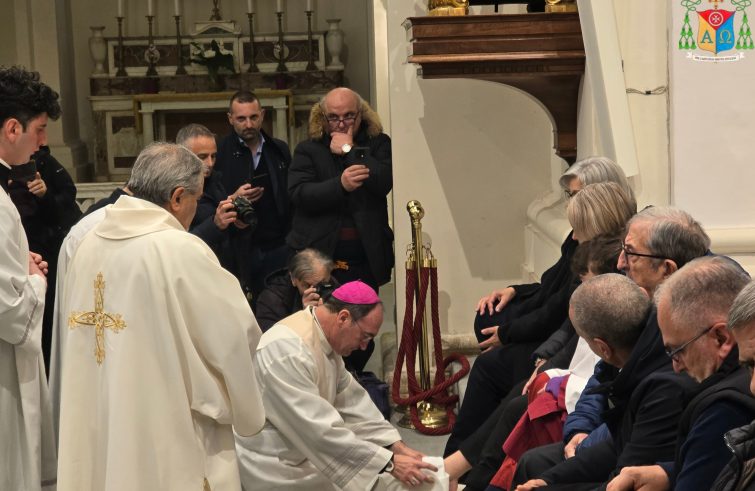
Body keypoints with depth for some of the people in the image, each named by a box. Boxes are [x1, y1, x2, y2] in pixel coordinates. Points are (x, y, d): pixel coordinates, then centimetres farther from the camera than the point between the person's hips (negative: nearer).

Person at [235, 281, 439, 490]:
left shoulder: (325, 337, 2)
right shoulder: (288, 352, -28)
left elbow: (350, 399, 8)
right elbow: (322, 432, -28)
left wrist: (397, 447, -1)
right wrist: (389, 463, -24)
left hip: (299, 451, 9)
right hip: (271, 468, -9)